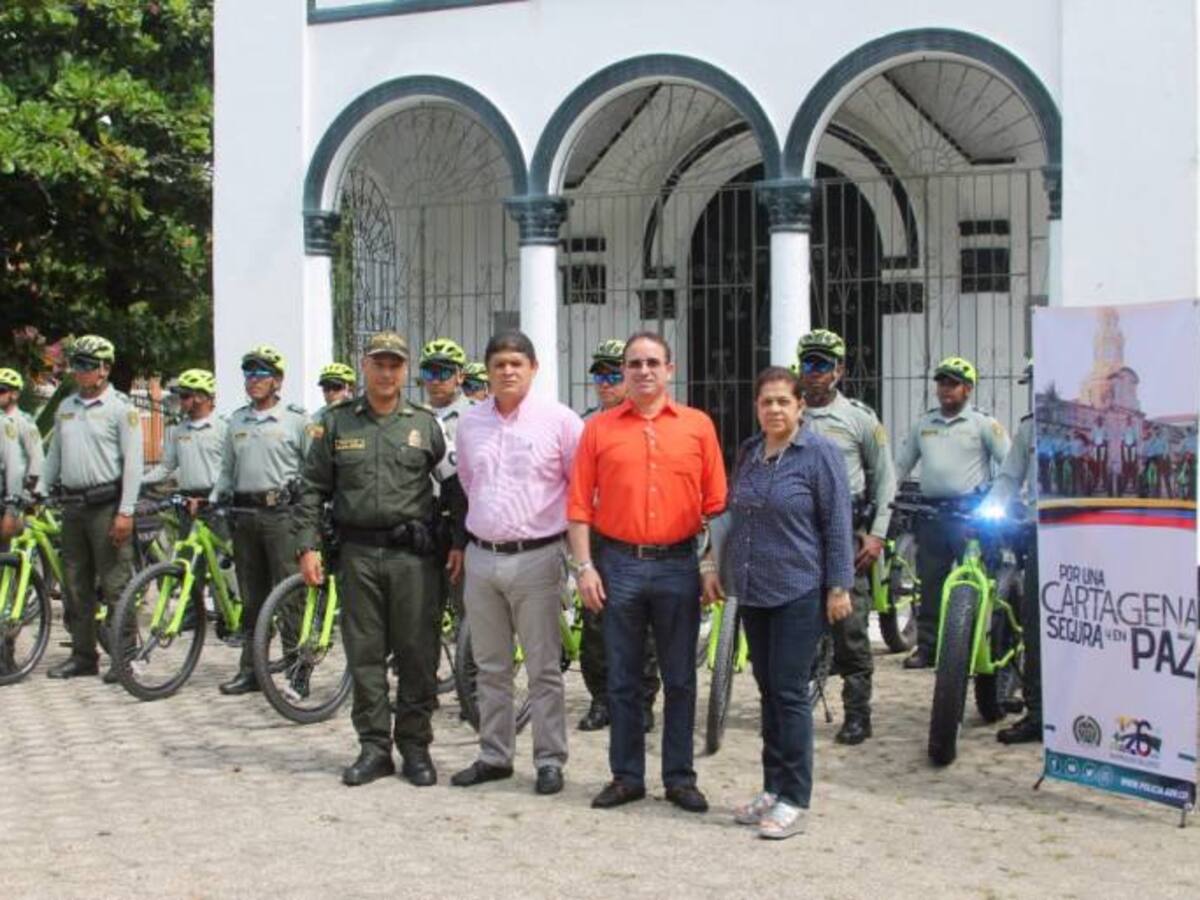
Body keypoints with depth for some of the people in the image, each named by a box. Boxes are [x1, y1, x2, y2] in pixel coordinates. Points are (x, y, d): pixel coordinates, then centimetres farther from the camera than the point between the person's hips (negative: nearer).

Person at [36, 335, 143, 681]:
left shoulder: (120, 407, -5)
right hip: (72, 506, 7)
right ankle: (83, 655, 18)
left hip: (106, 506, -7)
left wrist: (126, 512, -16)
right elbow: (54, 455, 20)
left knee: (114, 584, -5)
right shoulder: (66, 408, 14)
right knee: (75, 585, 10)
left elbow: (133, 462, -10)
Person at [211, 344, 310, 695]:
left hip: (282, 512, -5)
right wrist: (211, 501, 10)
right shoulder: (237, 420, 15)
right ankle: (250, 669, 18)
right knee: (251, 597, 11)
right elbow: (227, 469, 22)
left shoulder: (296, 419, 0)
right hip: (244, 513, 5)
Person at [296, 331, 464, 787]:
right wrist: (308, 545, -1)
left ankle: (415, 745, 13)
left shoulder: (425, 424, 6)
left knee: (418, 654, 2)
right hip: (358, 554, 1)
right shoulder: (338, 422, 7)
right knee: (365, 654, 6)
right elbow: (312, 489, 7)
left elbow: (452, 485, 8)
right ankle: (374, 746, 15)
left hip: (413, 553, -1)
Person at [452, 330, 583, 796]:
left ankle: (550, 760, 8)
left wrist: (562, 525, 1)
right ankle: (494, 756, 23)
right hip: (482, 557, 5)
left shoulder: (559, 420, -6)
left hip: (535, 558, -5)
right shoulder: (470, 421, 8)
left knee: (544, 669, 0)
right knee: (491, 667, 13)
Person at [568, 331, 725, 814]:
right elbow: (580, 504, 3)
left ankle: (680, 777, 17)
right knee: (622, 678, 8)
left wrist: (713, 567, -1)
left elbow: (715, 503, 4)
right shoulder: (599, 428, 4)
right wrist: (584, 566, -5)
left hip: (679, 564, 0)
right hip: (619, 564, 0)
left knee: (680, 679, 7)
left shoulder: (698, 426, 4)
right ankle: (626, 775, 18)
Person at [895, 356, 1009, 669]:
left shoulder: (983, 424, 4)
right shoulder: (923, 424, 17)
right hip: (932, 513, 4)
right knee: (929, 582, 4)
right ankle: (927, 647, 10)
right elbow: (901, 464, 21)